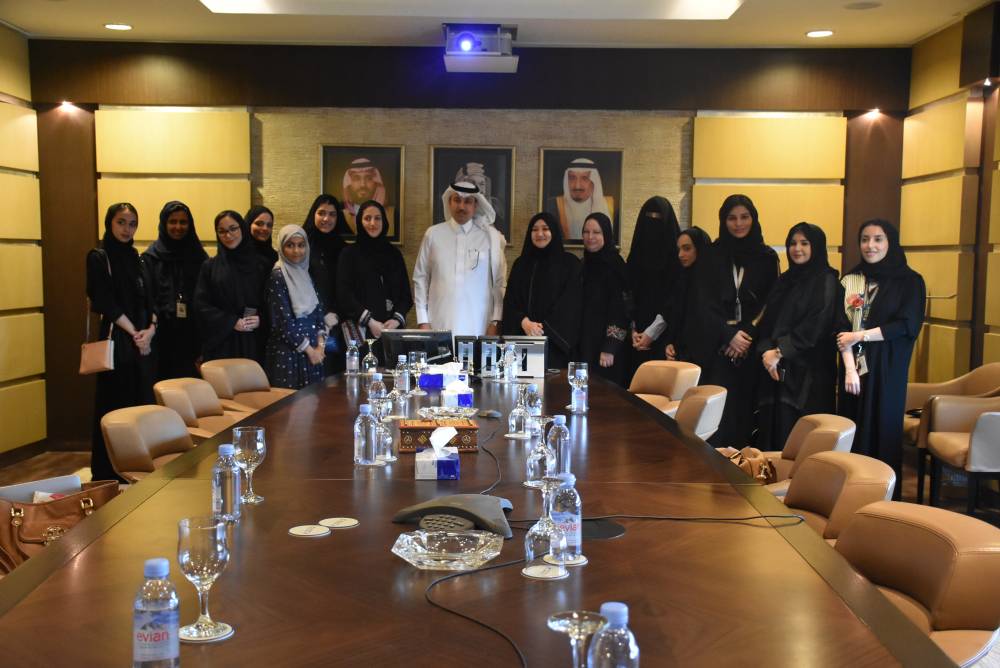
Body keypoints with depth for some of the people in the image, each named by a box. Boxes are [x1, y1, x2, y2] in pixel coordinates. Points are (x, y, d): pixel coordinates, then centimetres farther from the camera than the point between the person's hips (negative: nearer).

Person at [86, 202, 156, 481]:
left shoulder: (135, 258, 15)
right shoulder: (98, 257, -5)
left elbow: (149, 301, 12)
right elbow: (106, 303, -11)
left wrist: (150, 329, -5)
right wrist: (134, 333, -12)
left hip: (143, 340, 7)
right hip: (117, 340, -6)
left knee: (142, 403, 7)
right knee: (116, 406, -3)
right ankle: (108, 474, 4)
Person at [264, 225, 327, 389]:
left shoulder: (305, 272, 11)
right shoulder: (277, 276, -10)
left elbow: (318, 309, 11)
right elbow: (284, 321, -13)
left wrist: (320, 344, -1)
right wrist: (308, 349, -9)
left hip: (314, 349, 6)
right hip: (288, 350, -6)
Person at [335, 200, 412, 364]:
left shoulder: (394, 253, 14)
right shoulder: (350, 254, 4)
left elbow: (405, 293, 13)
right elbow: (344, 294, -4)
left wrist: (397, 319, -5)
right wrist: (370, 322, -12)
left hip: (392, 330, 3)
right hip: (361, 331, -3)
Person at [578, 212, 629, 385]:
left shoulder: (615, 265, -9)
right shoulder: (584, 265, 11)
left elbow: (620, 309, -14)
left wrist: (609, 348, -19)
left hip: (606, 344, -6)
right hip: (584, 343, 6)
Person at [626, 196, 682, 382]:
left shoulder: (677, 254, -3)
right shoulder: (637, 253, 12)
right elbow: (629, 294, 10)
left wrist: (651, 332, -12)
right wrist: (632, 330, -3)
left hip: (664, 335, -4)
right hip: (637, 338, 4)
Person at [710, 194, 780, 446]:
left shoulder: (767, 256, 6)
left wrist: (747, 335, -10)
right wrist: (729, 335, -12)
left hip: (752, 345, 1)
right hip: (717, 346, -1)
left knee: (745, 409, 1)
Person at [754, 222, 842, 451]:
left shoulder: (827, 282, -3)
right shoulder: (785, 280, 16)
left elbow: (815, 327, -14)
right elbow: (767, 321, 10)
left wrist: (780, 351, -16)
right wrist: (766, 351, -9)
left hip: (808, 372, -6)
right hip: (775, 370, 6)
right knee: (773, 430, 5)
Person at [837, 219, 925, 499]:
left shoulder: (910, 281, 0)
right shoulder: (850, 281, 8)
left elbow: (907, 325, -9)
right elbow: (842, 328, 0)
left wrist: (860, 336, -9)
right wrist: (849, 369, -12)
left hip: (887, 371, -2)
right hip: (854, 369, 3)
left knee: (883, 431, 1)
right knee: (852, 434, 3)